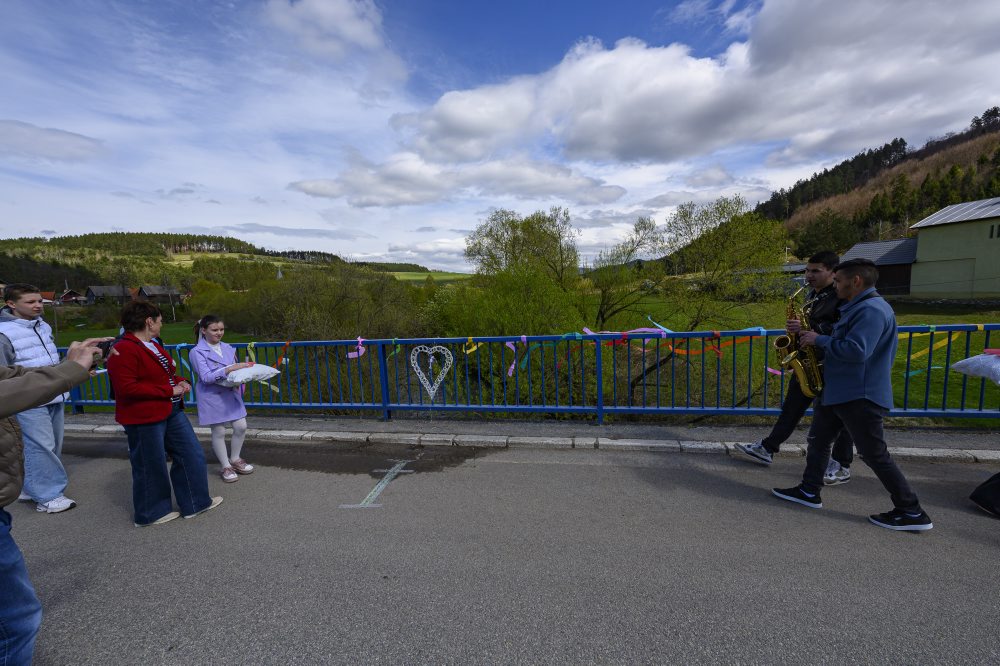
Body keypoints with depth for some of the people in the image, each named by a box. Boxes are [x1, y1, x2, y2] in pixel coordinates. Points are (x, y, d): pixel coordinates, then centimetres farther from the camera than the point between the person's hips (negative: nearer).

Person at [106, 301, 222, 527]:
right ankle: (150, 514, 28)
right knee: (150, 467, 7)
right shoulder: (124, 350, -19)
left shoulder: (152, 345, 11)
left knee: (192, 455, 13)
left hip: (171, 412, 9)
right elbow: (126, 388, -26)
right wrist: (169, 390, -21)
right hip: (144, 418, -9)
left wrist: (180, 381, 4)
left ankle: (196, 502, 27)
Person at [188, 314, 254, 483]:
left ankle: (235, 459, 27)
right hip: (211, 396, -5)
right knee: (219, 432, 5)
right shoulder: (197, 352, -10)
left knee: (241, 426, 4)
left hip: (231, 393, 5)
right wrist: (229, 369, -29)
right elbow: (205, 377, -18)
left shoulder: (228, 348, 6)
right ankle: (226, 467, 21)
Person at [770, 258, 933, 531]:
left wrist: (819, 339, -19)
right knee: (817, 441, 15)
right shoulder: (857, 307, 14)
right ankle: (809, 491, 25)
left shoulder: (872, 310, -20)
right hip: (837, 391, 11)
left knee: (874, 454, 0)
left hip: (860, 396, -11)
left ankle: (912, 513, 15)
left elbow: (856, 351, -30)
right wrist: (818, 337, 9)